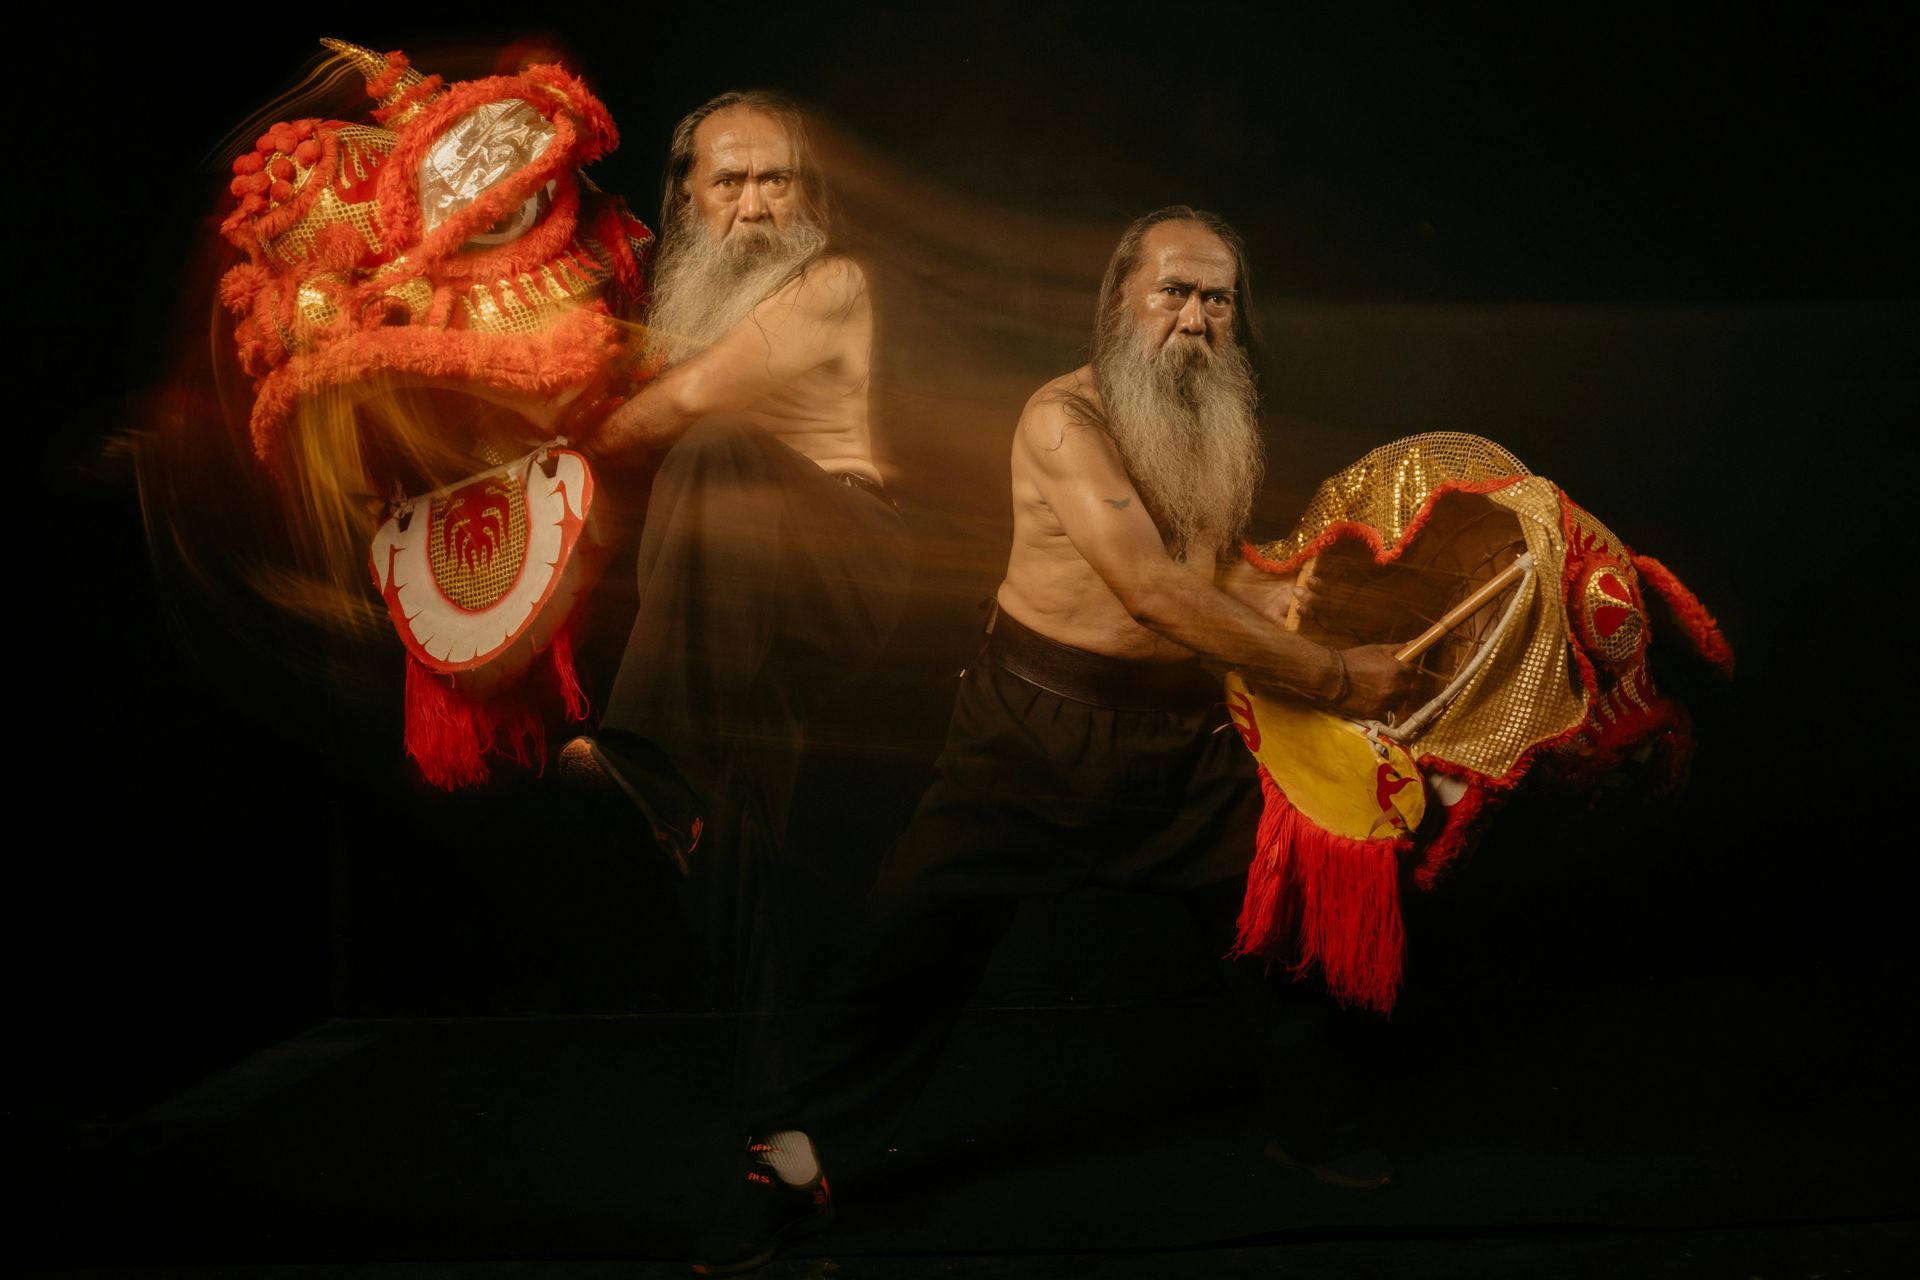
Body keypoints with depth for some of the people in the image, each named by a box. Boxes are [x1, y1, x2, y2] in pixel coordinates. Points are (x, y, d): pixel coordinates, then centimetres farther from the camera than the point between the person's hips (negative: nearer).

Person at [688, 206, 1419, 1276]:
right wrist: (1333, 679, -25)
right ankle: (795, 1163, 10)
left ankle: (1312, 1130, 38)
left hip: (1190, 736, 6)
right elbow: (1153, 591, -28)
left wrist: (1280, 596, -5)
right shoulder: (1066, 417, -18)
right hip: (1043, 734, -6)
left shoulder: (1228, 427, 5)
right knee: (920, 938, -7)